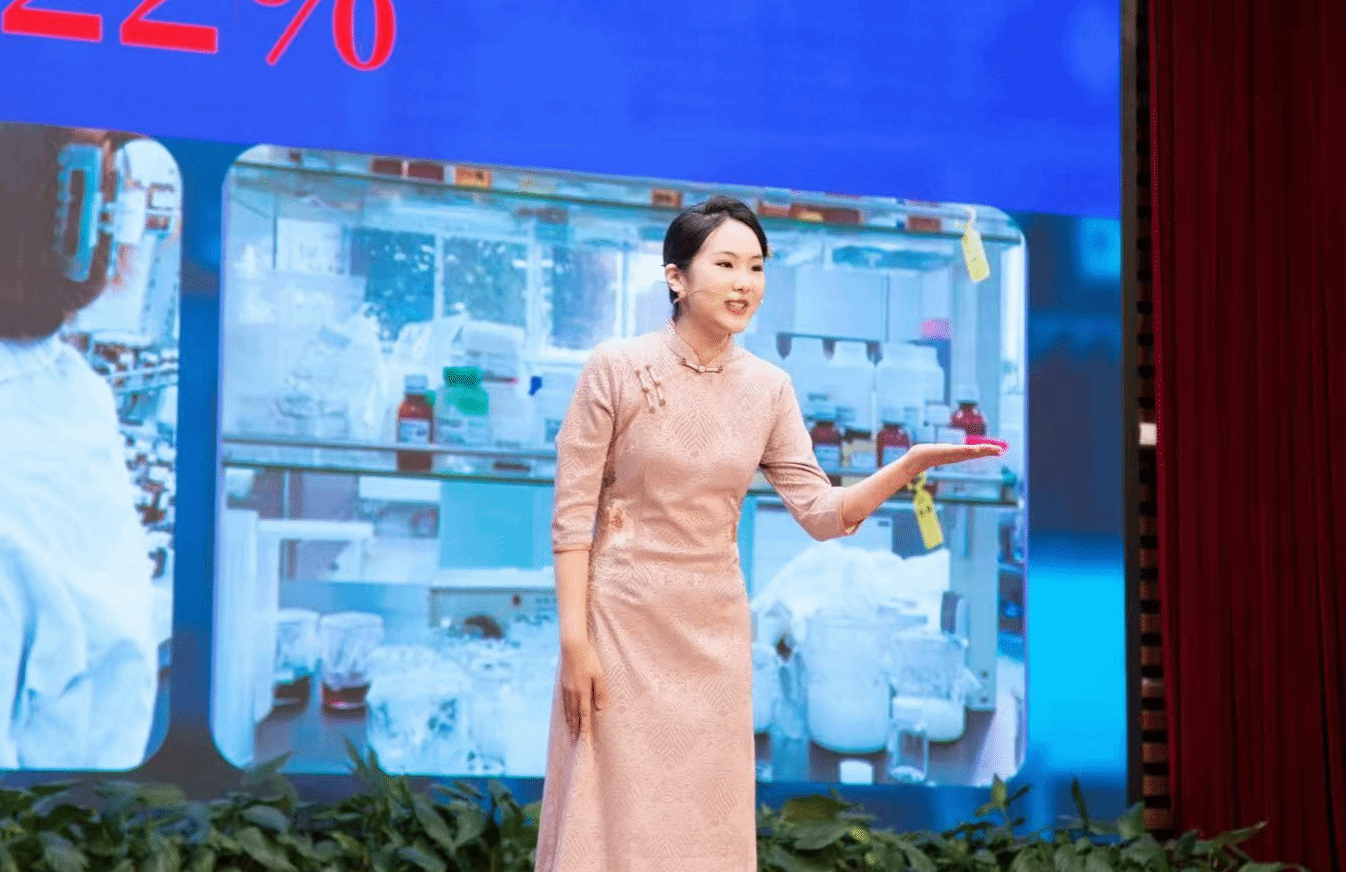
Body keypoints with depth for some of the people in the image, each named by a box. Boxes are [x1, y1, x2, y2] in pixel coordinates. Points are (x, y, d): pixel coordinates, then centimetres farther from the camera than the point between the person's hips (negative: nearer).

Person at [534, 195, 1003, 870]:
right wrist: (574, 641, -13)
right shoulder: (616, 368, -8)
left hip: (716, 629, 4)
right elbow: (571, 512, -8)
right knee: (612, 812, -1)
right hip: (621, 618, -4)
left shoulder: (768, 389, 3)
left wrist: (910, 465, -14)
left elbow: (823, 512, 1)